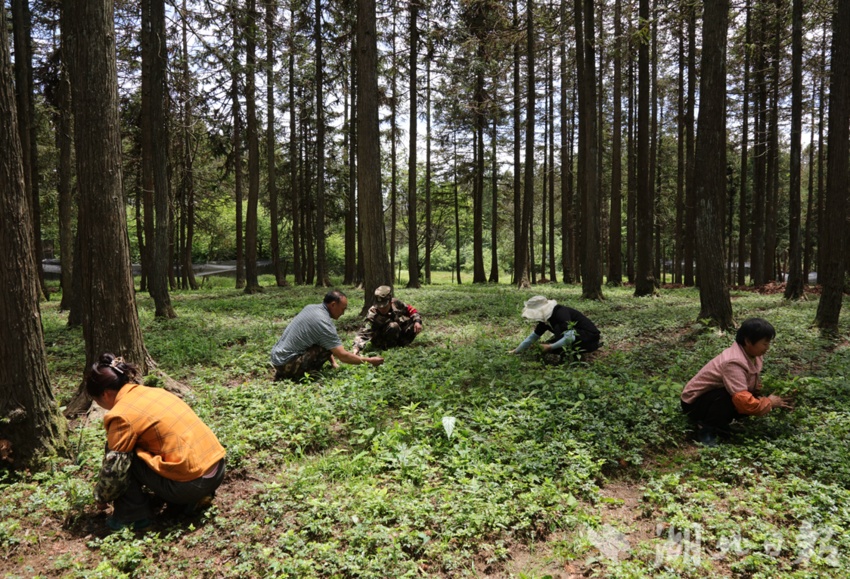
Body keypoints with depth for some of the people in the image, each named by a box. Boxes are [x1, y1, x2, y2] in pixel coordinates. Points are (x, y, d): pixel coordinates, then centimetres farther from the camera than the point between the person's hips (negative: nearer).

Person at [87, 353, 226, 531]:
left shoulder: (122, 415, -9)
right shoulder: (152, 391, 14)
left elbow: (113, 467, -7)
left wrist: (101, 499, 14)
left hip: (189, 484, -8)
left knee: (121, 455, 4)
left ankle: (133, 515, 11)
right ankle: (191, 502, 20)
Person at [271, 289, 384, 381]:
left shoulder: (311, 307, 6)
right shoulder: (324, 322, -20)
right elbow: (343, 356, -18)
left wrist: (333, 362, 12)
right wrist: (369, 360, -7)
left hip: (276, 355, 9)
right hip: (286, 363, -9)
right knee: (327, 347, -17)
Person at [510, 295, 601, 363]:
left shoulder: (560, 312, -27)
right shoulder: (546, 318, -1)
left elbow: (570, 337, -38)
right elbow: (533, 336, 8)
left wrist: (551, 347, -31)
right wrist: (516, 351, 10)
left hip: (590, 340, -9)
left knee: (559, 329, -32)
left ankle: (565, 355, -21)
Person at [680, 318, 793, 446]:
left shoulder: (751, 354, -4)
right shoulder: (734, 363, -31)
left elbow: (748, 383, 14)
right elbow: (744, 402, -35)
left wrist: (756, 389, -9)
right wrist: (769, 403, -18)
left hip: (716, 395, 9)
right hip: (695, 402, -9)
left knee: (754, 397, -8)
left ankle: (718, 422, 7)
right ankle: (705, 428, -13)